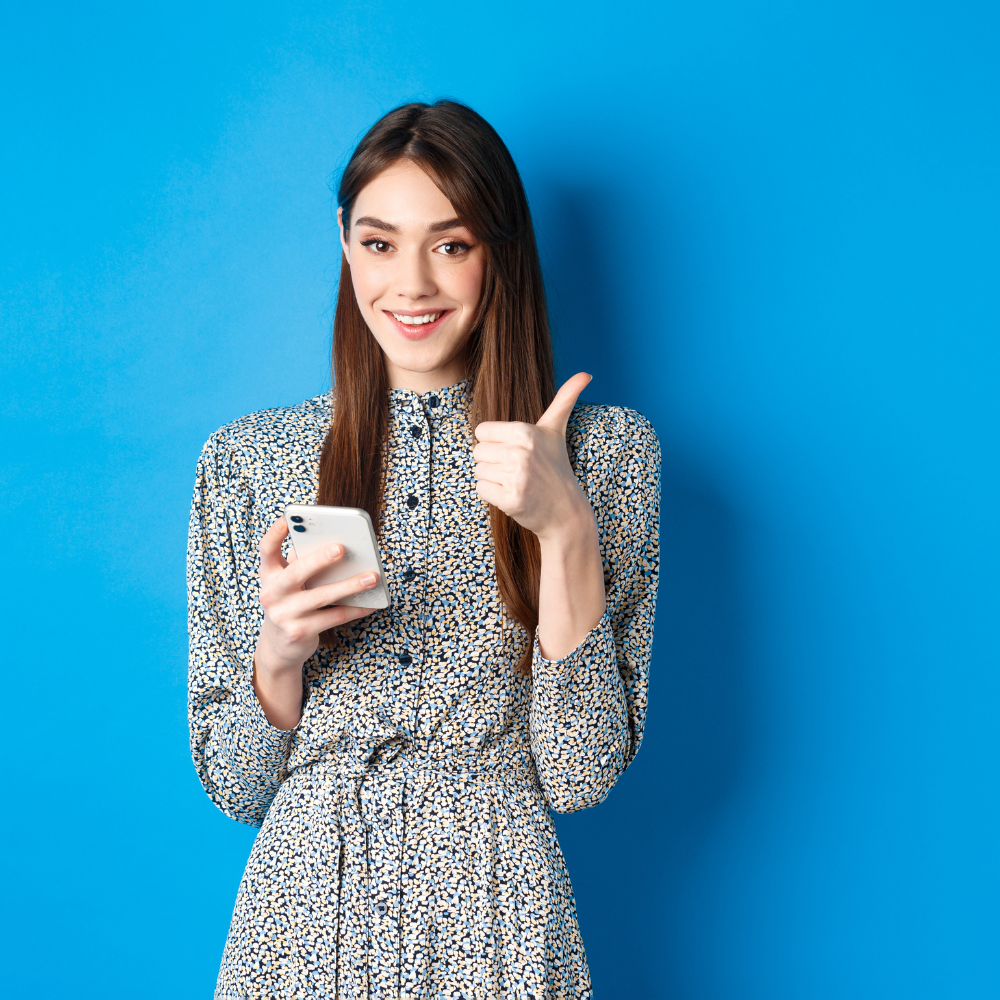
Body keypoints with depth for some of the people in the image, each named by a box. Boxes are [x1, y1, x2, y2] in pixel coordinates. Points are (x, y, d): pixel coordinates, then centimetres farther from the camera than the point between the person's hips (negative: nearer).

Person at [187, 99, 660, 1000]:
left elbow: (580, 776, -10)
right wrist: (279, 650, -17)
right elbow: (235, 787, 2)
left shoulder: (605, 449, -5)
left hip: (494, 927, -1)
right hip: (303, 917, 1)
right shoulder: (246, 457, -2)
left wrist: (566, 528, -20)